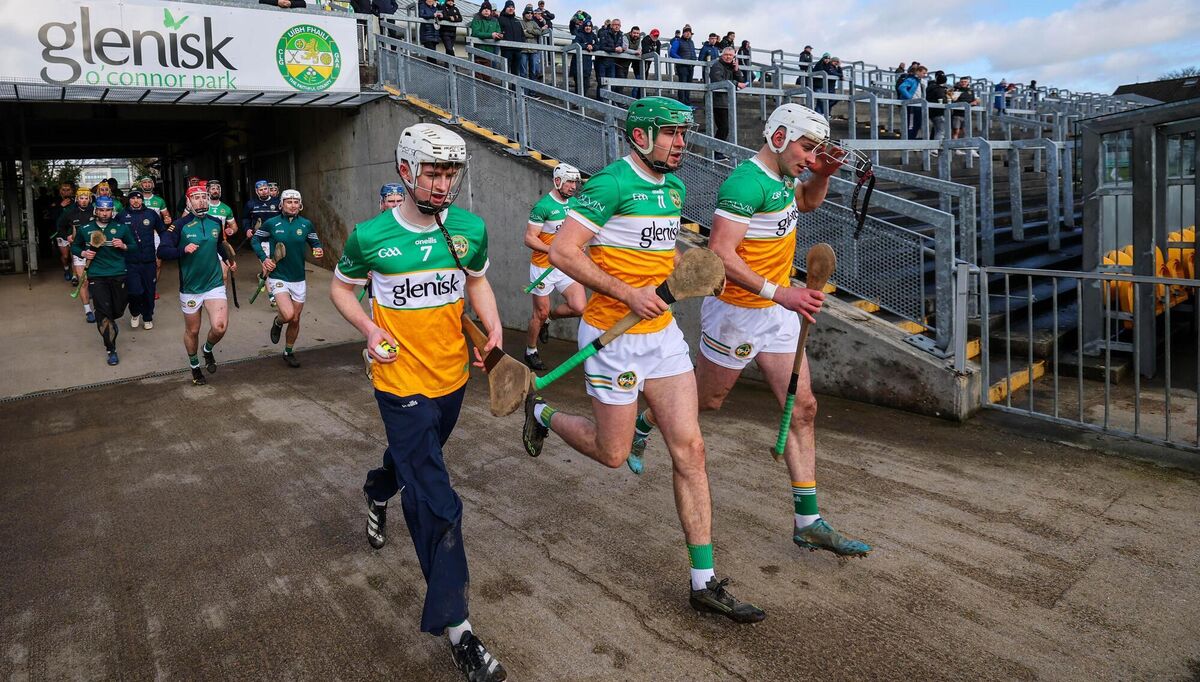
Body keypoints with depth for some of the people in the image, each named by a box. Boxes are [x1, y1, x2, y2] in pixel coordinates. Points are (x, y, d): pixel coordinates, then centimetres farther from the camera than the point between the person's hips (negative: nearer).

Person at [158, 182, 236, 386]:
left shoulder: (216, 223, 3)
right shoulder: (179, 226, -10)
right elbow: (162, 251, -14)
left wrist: (228, 260, 34)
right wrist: (183, 250, -29)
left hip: (214, 284, 2)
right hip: (190, 288, -2)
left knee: (220, 327, -16)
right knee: (192, 331, 12)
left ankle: (208, 350, 18)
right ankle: (194, 366, 36)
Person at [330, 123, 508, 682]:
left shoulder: (470, 229, -3)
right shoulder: (370, 236, -12)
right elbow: (342, 288, 5)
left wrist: (494, 329, -4)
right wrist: (370, 329, -13)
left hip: (452, 376, 5)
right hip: (401, 381, -5)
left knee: (416, 459, 29)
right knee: (437, 504, -9)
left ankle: (378, 490, 65)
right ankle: (453, 625, 1)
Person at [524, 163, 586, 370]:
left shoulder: (575, 204, 7)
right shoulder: (543, 206, -15)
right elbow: (529, 238, -17)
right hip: (544, 267, -6)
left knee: (579, 308, -8)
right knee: (540, 313, 5)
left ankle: (548, 319, 22)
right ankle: (530, 352, 27)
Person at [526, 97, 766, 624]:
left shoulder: (673, 186, 11)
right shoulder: (612, 185, -14)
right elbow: (562, 251, -19)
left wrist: (673, 276, 7)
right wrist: (628, 294, -22)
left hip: (663, 332, 7)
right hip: (613, 337, -7)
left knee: (689, 449, 2)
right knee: (612, 453, 7)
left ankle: (704, 582, 11)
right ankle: (541, 413, 37)